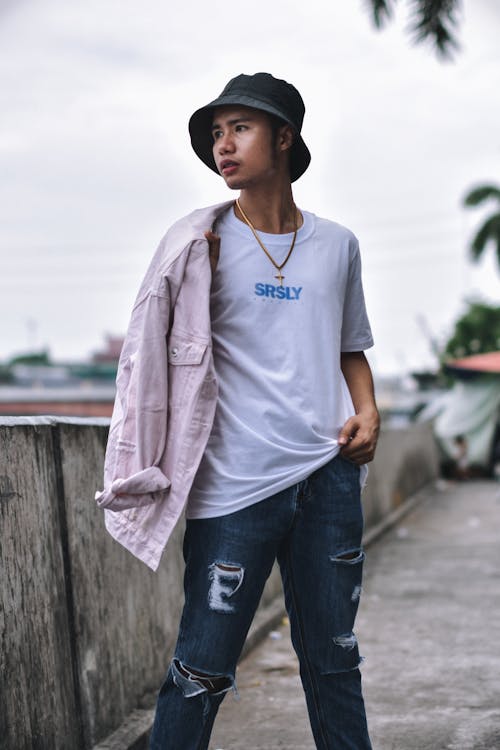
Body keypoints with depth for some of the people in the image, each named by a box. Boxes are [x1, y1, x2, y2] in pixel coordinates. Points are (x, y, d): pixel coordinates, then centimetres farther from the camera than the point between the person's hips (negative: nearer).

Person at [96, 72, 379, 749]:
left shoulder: (337, 245, 11)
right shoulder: (200, 241, 1)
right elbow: (164, 347, -2)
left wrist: (368, 413, 6)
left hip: (328, 473, 3)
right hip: (235, 484, -3)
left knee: (334, 660, 14)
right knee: (202, 671, -3)